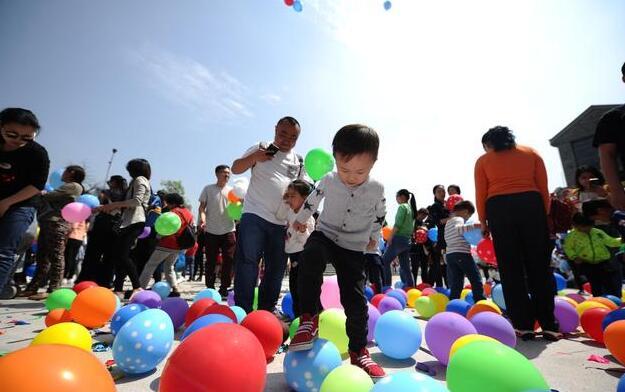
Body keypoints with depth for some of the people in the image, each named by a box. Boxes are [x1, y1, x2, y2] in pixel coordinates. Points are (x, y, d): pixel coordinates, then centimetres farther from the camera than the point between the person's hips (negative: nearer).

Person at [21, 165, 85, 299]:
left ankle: (52, 290, -12)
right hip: (48, 223, 10)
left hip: (57, 224, -10)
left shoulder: (74, 186, -2)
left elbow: (49, 196, -8)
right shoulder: (67, 187, 27)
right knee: (42, 257, 10)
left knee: (56, 257, -11)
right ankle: (33, 287, 14)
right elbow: (51, 201, 19)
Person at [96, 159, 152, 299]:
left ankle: (137, 288, -14)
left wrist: (114, 204, -8)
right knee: (117, 255, 5)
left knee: (122, 255, -15)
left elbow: (137, 201, -14)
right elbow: (126, 205, 24)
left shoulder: (140, 179, 1)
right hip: (128, 223, 10)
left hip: (134, 222, -10)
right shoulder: (136, 182, 29)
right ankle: (118, 289, 6)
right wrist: (103, 208, 19)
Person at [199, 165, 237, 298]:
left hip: (228, 230, 2)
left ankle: (224, 288, 12)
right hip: (211, 230, -2)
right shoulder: (208, 189, 5)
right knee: (211, 261, 6)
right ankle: (210, 288, 17)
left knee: (229, 260, 1)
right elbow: (202, 206, 3)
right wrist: (202, 218, -16)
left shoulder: (232, 190, 10)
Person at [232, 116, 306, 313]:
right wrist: (254, 158, -16)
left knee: (276, 268, 9)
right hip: (254, 216, -4)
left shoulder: (299, 162, 15)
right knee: (247, 262, -8)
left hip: (282, 223, 4)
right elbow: (236, 168, 4)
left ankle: (267, 310, 23)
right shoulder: (261, 149, 6)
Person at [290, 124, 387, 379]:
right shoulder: (328, 181, -9)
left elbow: (380, 216, 11)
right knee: (310, 258, -36)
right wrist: (300, 219, 25)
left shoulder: (377, 189, -9)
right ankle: (309, 318, -22)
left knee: (356, 300, -3)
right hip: (324, 236, 0)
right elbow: (312, 200, 12)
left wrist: (373, 237, 23)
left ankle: (358, 351, 17)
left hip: (353, 249, 1)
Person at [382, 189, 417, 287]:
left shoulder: (402, 206, -7)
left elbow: (398, 224, -17)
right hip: (407, 240, 9)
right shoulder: (411, 208, 17)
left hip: (398, 239, -9)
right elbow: (412, 228, 17)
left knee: (385, 262, -5)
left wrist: (390, 237, -15)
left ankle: (386, 286, -9)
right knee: (405, 266, 12)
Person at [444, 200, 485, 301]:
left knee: (455, 285, 7)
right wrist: (474, 225, -34)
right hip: (462, 254, -8)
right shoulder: (459, 219, -5)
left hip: (449, 255, 8)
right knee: (476, 281, 0)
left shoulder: (448, 222, 23)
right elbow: (457, 229, -29)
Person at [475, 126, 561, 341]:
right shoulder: (531, 153, 19)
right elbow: (544, 188, 11)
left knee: (511, 268, 3)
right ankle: (548, 325, 9)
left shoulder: (483, 160, 13)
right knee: (539, 266, 7)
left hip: (499, 209, -1)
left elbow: (481, 194, 5)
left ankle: (523, 325, 5)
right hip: (531, 205, 2)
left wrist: (483, 222, 12)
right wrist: (544, 214, 15)